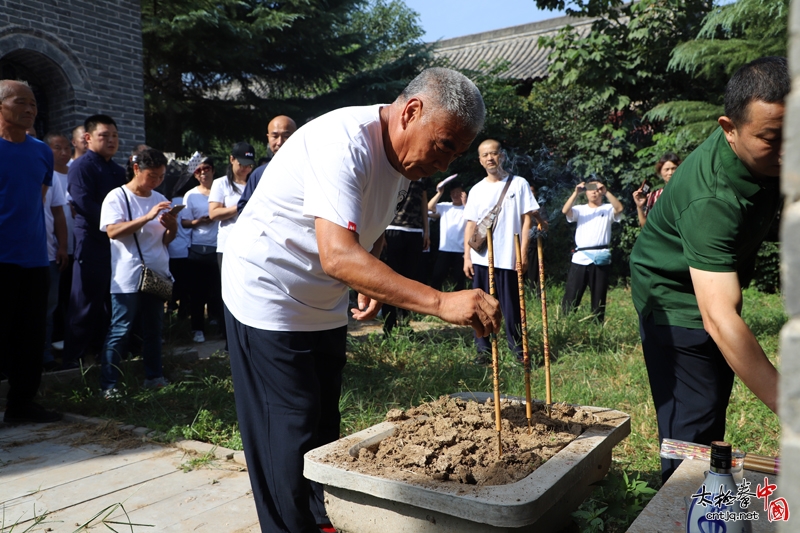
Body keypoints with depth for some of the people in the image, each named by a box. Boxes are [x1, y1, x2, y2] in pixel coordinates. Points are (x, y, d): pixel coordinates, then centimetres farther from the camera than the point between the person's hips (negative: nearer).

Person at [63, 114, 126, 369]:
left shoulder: (118, 171, 18)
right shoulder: (81, 166, -6)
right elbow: (85, 205, -17)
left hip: (117, 243, 8)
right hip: (92, 244, -7)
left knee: (109, 304, 13)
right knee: (86, 305, -2)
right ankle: (74, 360, 8)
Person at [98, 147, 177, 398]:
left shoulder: (159, 199, 13)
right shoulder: (117, 197, -4)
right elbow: (113, 231, -19)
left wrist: (172, 227, -7)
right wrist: (148, 217, -25)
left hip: (157, 274, 6)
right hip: (128, 278, -6)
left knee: (154, 329, 11)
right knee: (120, 331, -4)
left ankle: (153, 376, 22)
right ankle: (108, 384, 3)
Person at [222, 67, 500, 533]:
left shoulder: (403, 156, 0)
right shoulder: (343, 142, -29)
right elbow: (338, 256, -40)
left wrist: (373, 285, 4)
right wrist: (441, 302, -44)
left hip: (325, 304, 8)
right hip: (268, 297, -8)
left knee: (324, 424, 13)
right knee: (291, 432, -2)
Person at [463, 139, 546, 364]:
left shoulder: (519, 184, 3)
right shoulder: (476, 190, 10)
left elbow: (527, 219, 0)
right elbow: (470, 224, 8)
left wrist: (523, 252, -8)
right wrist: (467, 256, 0)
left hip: (508, 258, -3)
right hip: (480, 258, 3)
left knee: (511, 306, 1)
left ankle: (519, 348, 14)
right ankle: (484, 349, 12)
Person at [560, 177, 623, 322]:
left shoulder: (608, 209, 12)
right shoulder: (580, 209, 15)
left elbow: (619, 208, -11)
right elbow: (565, 210, -5)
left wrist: (606, 192, -15)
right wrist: (576, 193, -13)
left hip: (601, 259, 0)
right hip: (580, 258, 1)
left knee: (599, 298, 6)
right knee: (570, 297, -3)